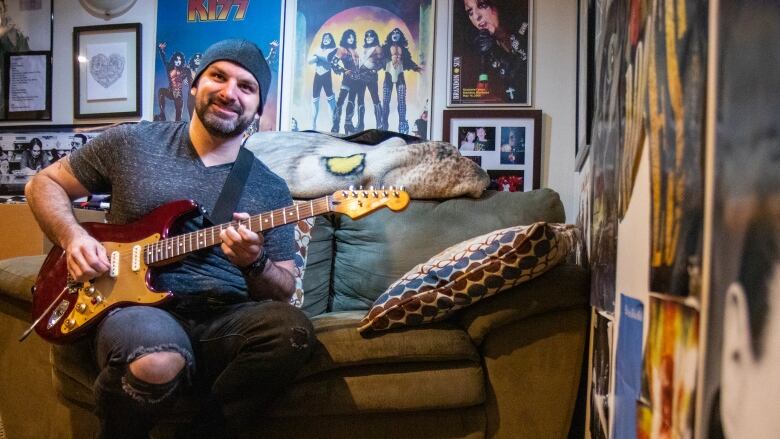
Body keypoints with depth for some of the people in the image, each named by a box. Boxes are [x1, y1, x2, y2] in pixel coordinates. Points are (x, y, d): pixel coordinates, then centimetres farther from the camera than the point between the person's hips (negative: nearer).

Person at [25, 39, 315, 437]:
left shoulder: (271, 190, 9)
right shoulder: (131, 143, 8)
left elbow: (284, 292, 9)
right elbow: (44, 184, 18)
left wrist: (255, 265, -14)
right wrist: (72, 237, -2)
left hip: (222, 322, 2)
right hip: (135, 305, -2)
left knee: (291, 330, -31)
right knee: (156, 361, -38)